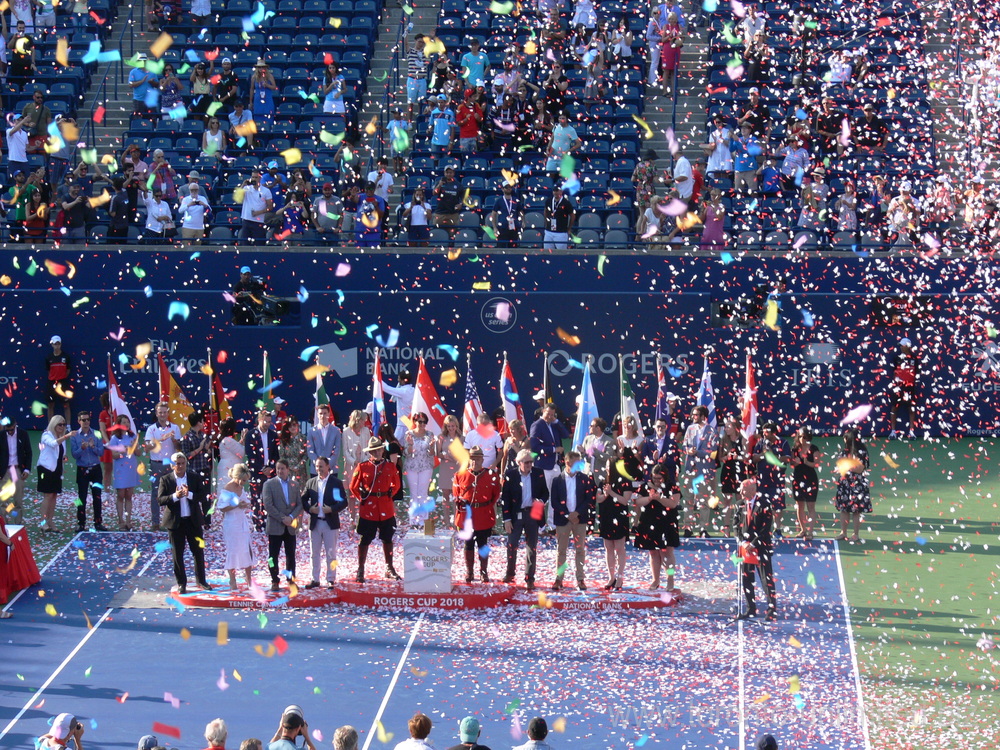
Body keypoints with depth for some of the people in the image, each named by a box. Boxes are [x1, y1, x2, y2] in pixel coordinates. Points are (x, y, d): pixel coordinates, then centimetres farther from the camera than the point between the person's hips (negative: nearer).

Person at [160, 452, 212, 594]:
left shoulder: (195, 478, 3)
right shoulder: (165, 480, -2)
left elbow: (203, 496, -3)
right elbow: (160, 500, -8)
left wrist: (189, 494, -20)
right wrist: (175, 496, -24)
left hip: (193, 520, 1)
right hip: (175, 522, -1)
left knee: (198, 551, 8)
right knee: (178, 554, 4)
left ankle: (201, 580, 21)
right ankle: (181, 583, 14)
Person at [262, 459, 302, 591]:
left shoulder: (295, 485, 10)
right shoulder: (269, 484, -1)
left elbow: (300, 504, 8)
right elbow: (268, 505, -9)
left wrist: (291, 517, -10)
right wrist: (282, 518, -14)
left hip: (290, 526, 3)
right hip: (275, 526, -3)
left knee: (291, 555, 7)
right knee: (273, 555, -1)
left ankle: (291, 579, 15)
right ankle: (274, 581, 5)